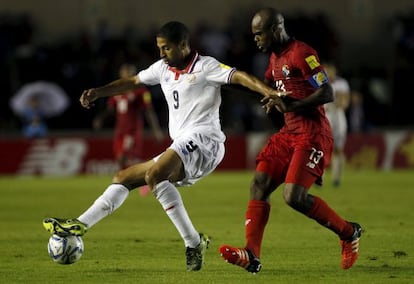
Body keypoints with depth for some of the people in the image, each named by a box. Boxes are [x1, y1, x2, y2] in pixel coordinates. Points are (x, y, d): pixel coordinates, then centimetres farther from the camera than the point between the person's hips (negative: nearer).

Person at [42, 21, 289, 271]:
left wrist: (271, 92, -30)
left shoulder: (205, 66, -3)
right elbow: (132, 82, 32)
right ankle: (79, 226, 8)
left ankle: (194, 243, -32)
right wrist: (98, 92, 27)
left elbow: (240, 77, -15)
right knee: (123, 178, 10)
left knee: (154, 175, -31)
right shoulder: (163, 68, 19)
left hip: (203, 141, -9)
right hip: (181, 150, 9)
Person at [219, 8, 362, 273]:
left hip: (312, 134, -9)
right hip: (289, 132, 9)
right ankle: (252, 255, -9)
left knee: (294, 196, -19)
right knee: (260, 184, -3)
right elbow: (265, 84, 38)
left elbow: (327, 94, -20)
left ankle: (349, 232, 2)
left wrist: (291, 105, -23)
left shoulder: (302, 54, -14)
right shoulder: (275, 57, 16)